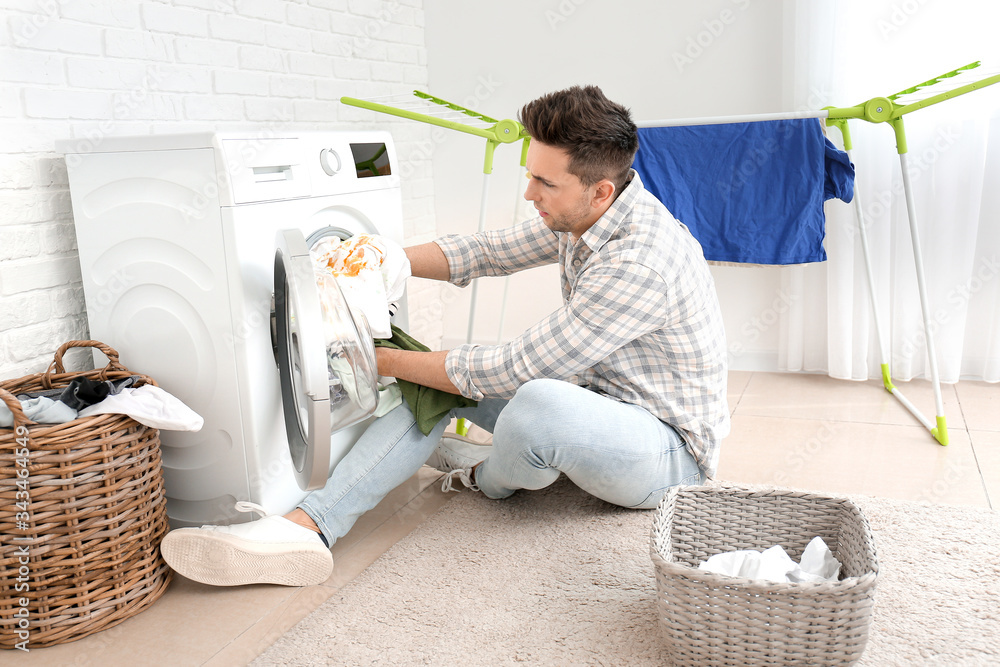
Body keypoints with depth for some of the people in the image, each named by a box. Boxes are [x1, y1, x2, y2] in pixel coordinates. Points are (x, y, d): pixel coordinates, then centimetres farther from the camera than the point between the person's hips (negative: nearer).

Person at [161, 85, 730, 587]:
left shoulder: (639, 259, -31)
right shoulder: (578, 216, -1)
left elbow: (515, 369, -28)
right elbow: (486, 254, 10)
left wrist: (385, 360, -20)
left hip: (671, 449, -8)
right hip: (592, 396, 9)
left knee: (537, 404, -39)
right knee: (436, 382, -4)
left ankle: (485, 476, -1)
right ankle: (306, 527, -16)